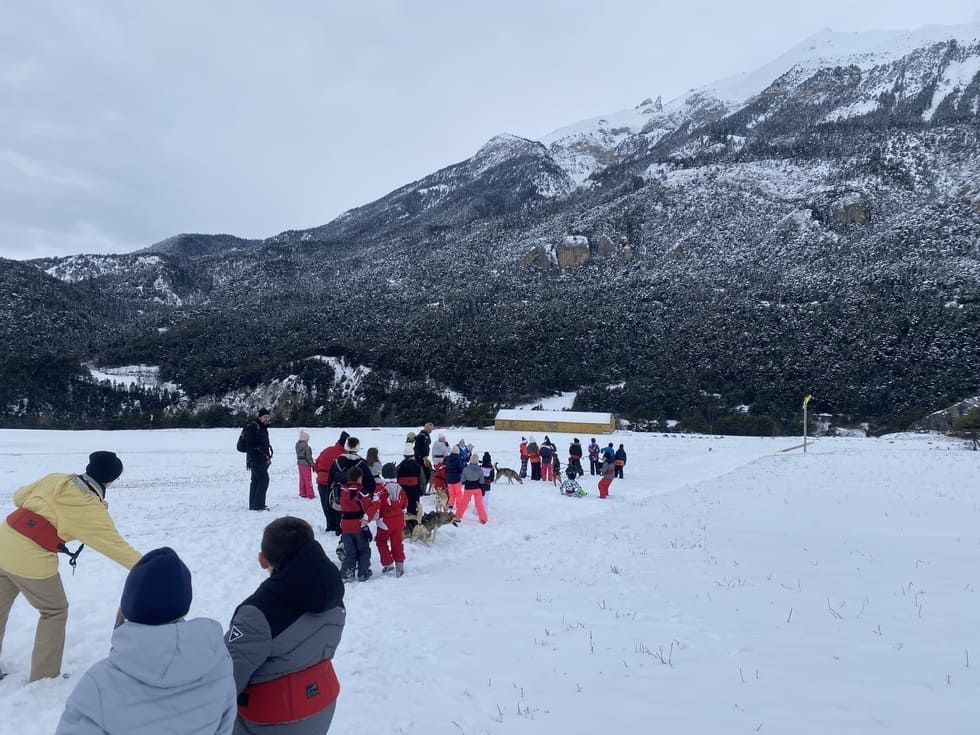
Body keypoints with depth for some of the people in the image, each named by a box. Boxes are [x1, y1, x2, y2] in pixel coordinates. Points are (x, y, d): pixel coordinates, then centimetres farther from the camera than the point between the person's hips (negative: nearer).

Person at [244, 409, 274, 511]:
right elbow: (250, 445, -20)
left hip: (262, 459, 10)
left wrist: (268, 457, 17)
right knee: (263, 480, -12)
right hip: (256, 459, -10)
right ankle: (258, 505, -11)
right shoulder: (253, 427, -13)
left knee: (256, 481, 13)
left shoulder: (263, 427, 18)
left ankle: (253, 504, 20)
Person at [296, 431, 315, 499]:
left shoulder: (297, 446, 4)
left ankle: (302, 493, 20)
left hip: (299, 464, 7)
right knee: (308, 480, 1)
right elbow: (309, 457, -18)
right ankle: (310, 494, 4)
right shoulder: (306, 447, -20)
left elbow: (298, 456, 11)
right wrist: (312, 465, -8)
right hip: (306, 464, -7)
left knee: (302, 479, 14)